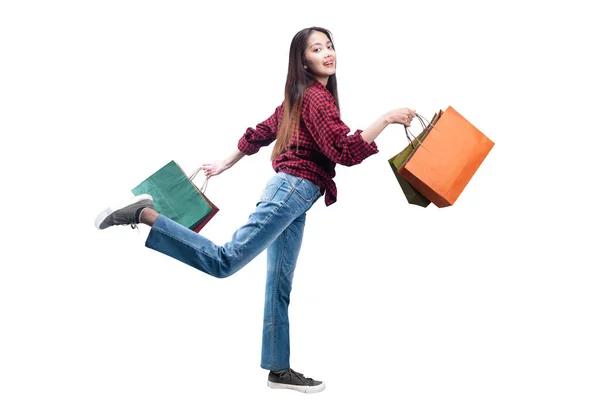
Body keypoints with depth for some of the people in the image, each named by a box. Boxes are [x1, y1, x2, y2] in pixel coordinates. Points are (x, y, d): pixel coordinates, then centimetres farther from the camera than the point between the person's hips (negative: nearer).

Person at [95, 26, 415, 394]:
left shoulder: (302, 97, 21)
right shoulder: (316, 96, -8)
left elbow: (260, 133, 27)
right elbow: (345, 152, -18)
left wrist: (224, 165, 34)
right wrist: (386, 119, -21)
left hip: (294, 197, 10)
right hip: (293, 191, -10)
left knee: (280, 287, 9)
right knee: (226, 260, -19)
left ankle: (279, 369, 15)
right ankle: (145, 214, -17)